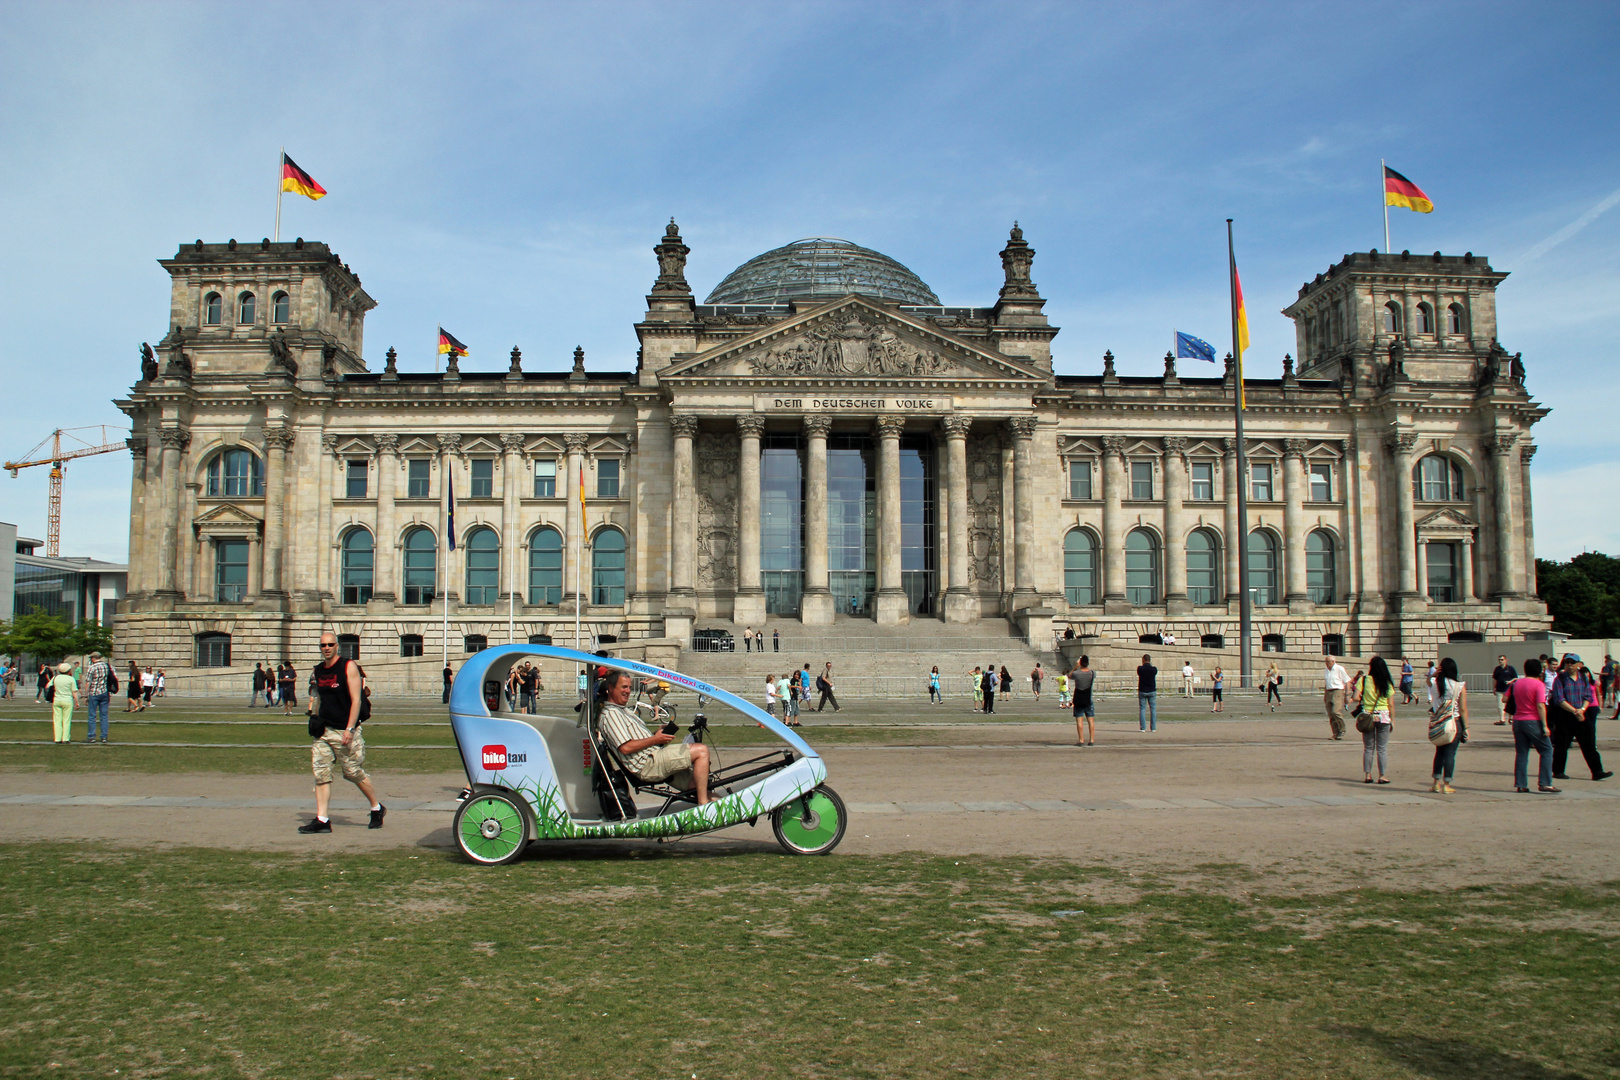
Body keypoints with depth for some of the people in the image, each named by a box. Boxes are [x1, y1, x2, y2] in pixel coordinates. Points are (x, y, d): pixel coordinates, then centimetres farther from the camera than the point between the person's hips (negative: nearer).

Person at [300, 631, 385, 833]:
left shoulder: (348, 667, -9)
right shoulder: (318, 671, 10)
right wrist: (314, 713, 8)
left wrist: (349, 729, -20)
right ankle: (321, 820, -2)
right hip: (323, 730, 6)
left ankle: (377, 809, 21)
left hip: (344, 731, -6)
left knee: (354, 773, 3)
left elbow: (356, 700, -13)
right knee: (321, 773, -4)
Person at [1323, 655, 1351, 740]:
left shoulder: (1340, 669, -4)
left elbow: (1347, 682, -3)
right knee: (1330, 714, 2)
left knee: (1336, 711, -20)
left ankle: (1342, 730, -5)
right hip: (1329, 692, 7)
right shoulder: (1327, 671, 17)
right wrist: (1325, 696, 20)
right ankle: (1336, 733, 9)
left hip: (1338, 692, -7)